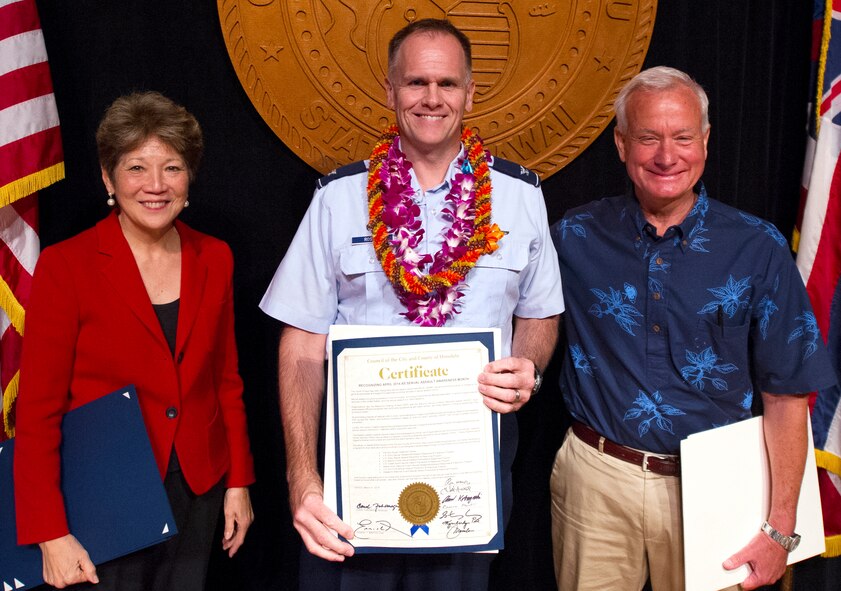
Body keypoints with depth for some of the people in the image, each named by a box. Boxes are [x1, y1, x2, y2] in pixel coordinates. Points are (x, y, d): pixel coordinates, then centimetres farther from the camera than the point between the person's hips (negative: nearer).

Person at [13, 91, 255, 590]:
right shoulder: (65, 267, -11)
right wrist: (52, 534, -13)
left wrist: (238, 482, 7)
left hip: (198, 492, 4)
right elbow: (39, 409, -10)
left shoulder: (214, 259, 1)